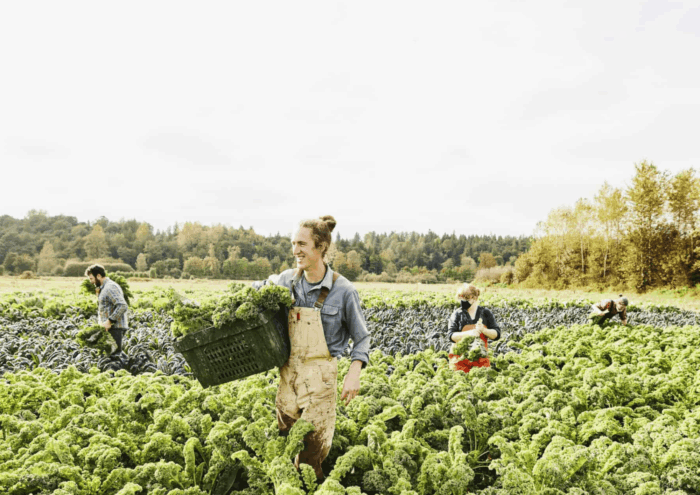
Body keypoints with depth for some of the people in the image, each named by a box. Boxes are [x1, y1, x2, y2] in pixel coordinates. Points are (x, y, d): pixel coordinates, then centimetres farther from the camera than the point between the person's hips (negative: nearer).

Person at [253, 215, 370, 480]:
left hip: (319, 375, -4)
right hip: (288, 371, 5)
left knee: (312, 446, 1)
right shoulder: (288, 280, 0)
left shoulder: (343, 291, -12)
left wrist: (355, 372, -17)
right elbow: (258, 289, 23)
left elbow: (361, 338, -3)